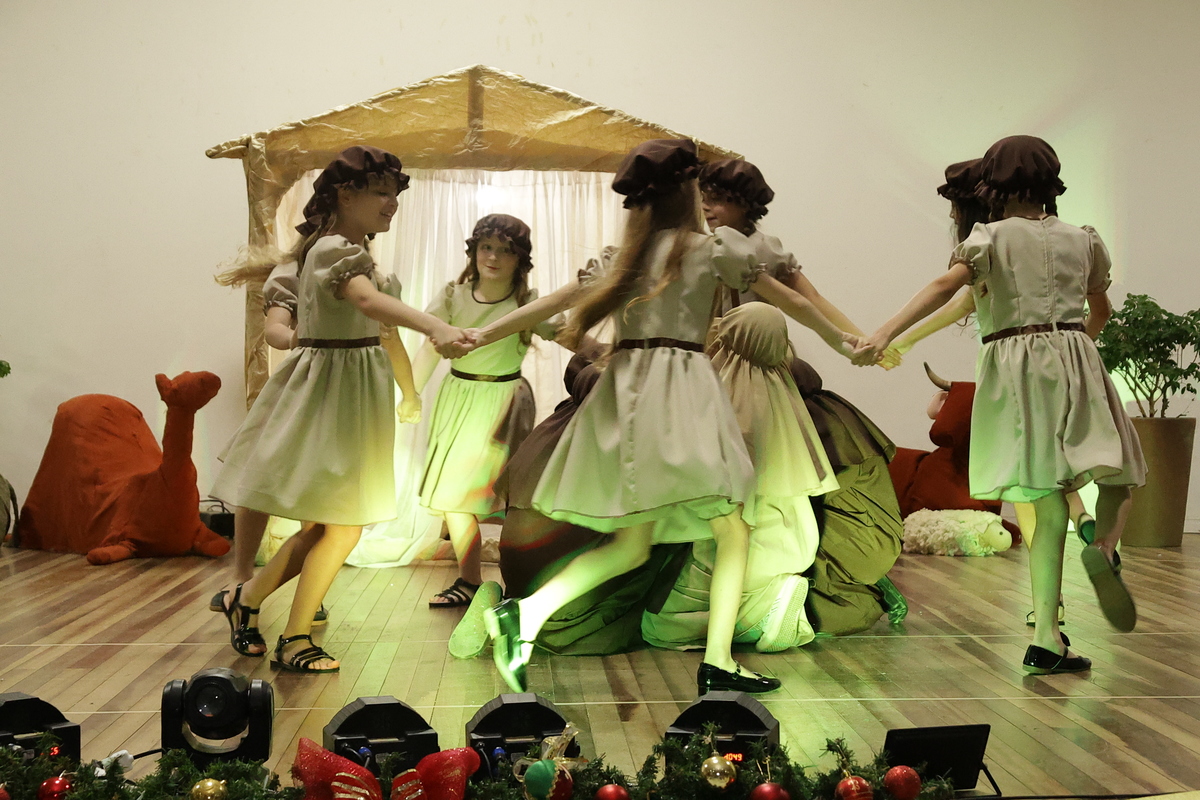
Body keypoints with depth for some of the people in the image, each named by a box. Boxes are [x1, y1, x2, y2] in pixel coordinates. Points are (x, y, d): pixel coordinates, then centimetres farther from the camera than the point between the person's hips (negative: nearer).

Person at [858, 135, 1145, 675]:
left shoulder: (991, 236, 3)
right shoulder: (1081, 240, 14)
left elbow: (945, 285, -17)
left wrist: (885, 333, -26)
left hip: (1013, 369, -1)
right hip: (1075, 362, 1)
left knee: (1049, 505, 2)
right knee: (1116, 477, 14)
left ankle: (1045, 638, -1)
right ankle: (1104, 547, -21)